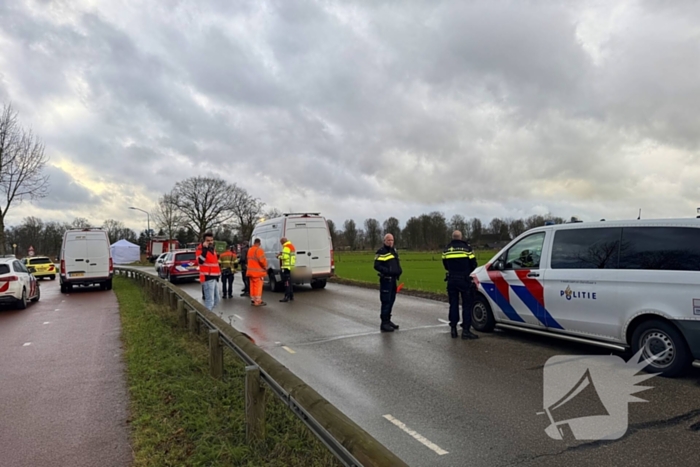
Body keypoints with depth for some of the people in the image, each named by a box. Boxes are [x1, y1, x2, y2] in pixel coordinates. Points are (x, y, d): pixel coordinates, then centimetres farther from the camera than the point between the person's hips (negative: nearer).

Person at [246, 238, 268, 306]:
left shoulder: (250, 250, 14)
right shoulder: (259, 250, -15)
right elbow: (262, 260, -22)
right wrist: (265, 267, -7)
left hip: (251, 271, 9)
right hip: (257, 271, -9)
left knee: (253, 286, 14)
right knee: (258, 286, -5)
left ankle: (253, 300, 19)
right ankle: (258, 301, -5)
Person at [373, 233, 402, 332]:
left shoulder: (394, 251, 17)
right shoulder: (381, 252, -10)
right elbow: (377, 266, -16)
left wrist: (399, 271, 11)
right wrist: (388, 271, -26)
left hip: (393, 279, 9)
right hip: (385, 280, -9)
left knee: (391, 300, 15)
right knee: (386, 301, -8)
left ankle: (388, 320, 28)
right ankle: (384, 324, -2)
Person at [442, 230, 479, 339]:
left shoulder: (446, 249, 5)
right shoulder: (467, 248, -5)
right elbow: (473, 264, -1)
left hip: (452, 280, 3)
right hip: (464, 280, -3)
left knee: (453, 304, 12)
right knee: (467, 304, 1)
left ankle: (453, 328, 14)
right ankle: (465, 330, -2)